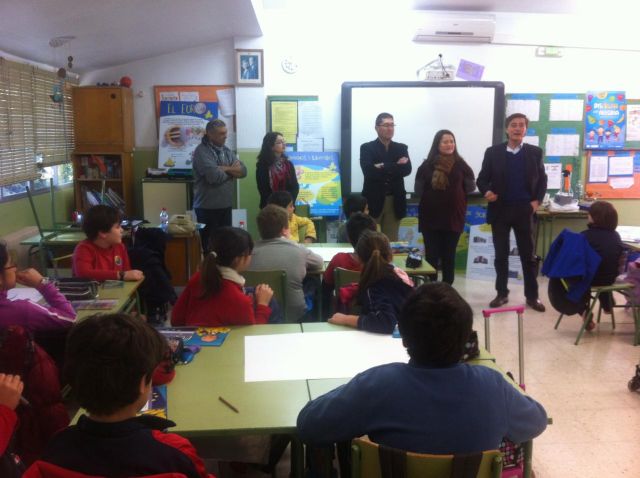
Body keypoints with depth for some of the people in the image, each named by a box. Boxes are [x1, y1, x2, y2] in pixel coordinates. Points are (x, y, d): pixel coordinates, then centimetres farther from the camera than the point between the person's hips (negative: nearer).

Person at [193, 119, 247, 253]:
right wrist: (232, 170, -5)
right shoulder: (202, 151, -11)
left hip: (226, 206, 7)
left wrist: (225, 169, -13)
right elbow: (214, 176, -24)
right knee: (208, 245, 2)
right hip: (208, 208, -7)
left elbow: (243, 171, 4)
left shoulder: (227, 151, 13)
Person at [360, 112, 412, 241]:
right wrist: (395, 166, -13)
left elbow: (407, 169, -6)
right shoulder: (367, 148, 1)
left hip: (395, 202, 3)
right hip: (373, 201, -3)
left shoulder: (401, 148, 10)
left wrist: (384, 167, -14)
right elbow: (369, 171, -16)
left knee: (391, 241, 7)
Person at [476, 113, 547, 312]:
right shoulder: (493, 152, 1)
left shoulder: (535, 152, 4)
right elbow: (482, 178, 3)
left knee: (529, 255, 5)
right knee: (501, 255, 7)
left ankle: (532, 296, 13)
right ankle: (502, 293, 18)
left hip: (524, 210, 0)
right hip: (500, 210, 0)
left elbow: (542, 179, 10)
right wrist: (486, 191, -17)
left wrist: (537, 200, -4)